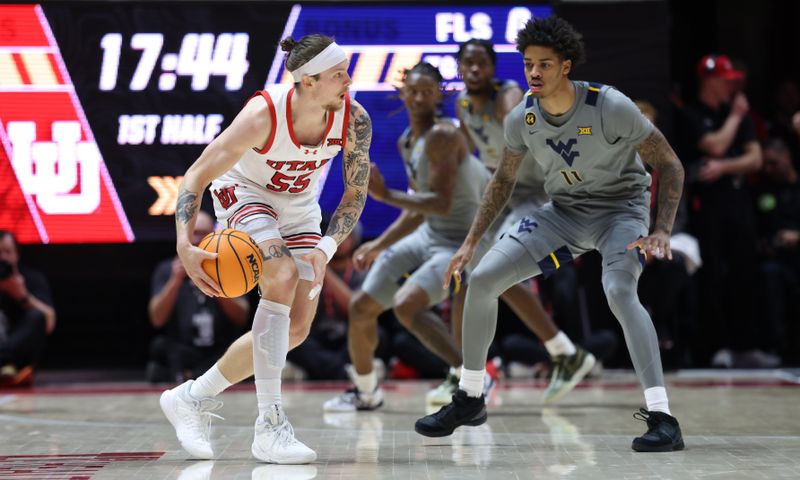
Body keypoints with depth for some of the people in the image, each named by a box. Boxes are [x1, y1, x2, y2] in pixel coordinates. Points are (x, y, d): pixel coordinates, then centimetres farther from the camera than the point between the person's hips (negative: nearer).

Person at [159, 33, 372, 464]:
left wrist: (326, 249, -25)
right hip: (243, 195, -5)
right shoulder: (263, 115, -33)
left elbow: (356, 194, -10)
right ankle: (269, 427, -29)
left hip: (299, 211, 5)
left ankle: (193, 398, 14)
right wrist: (185, 246, -40)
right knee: (283, 276, -31)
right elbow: (196, 177, -27)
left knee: (297, 327, -3)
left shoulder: (355, 120, -23)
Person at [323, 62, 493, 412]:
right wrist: (379, 245, 17)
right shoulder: (407, 143, 8)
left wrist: (386, 195, -28)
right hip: (428, 234, 9)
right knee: (361, 307, 11)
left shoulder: (442, 136, -20)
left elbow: (442, 203, -29)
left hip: (459, 243, -9)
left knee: (407, 305, -31)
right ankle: (365, 393, 33)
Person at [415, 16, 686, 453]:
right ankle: (469, 400, 12)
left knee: (619, 291, -34)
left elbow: (670, 164, -17)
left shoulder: (610, 107, -25)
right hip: (563, 210, 6)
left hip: (620, 208, -5)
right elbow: (503, 180, 8)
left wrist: (662, 232, -28)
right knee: (482, 279, -5)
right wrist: (471, 242, 3)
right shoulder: (522, 118, -10)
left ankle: (662, 419, -32)